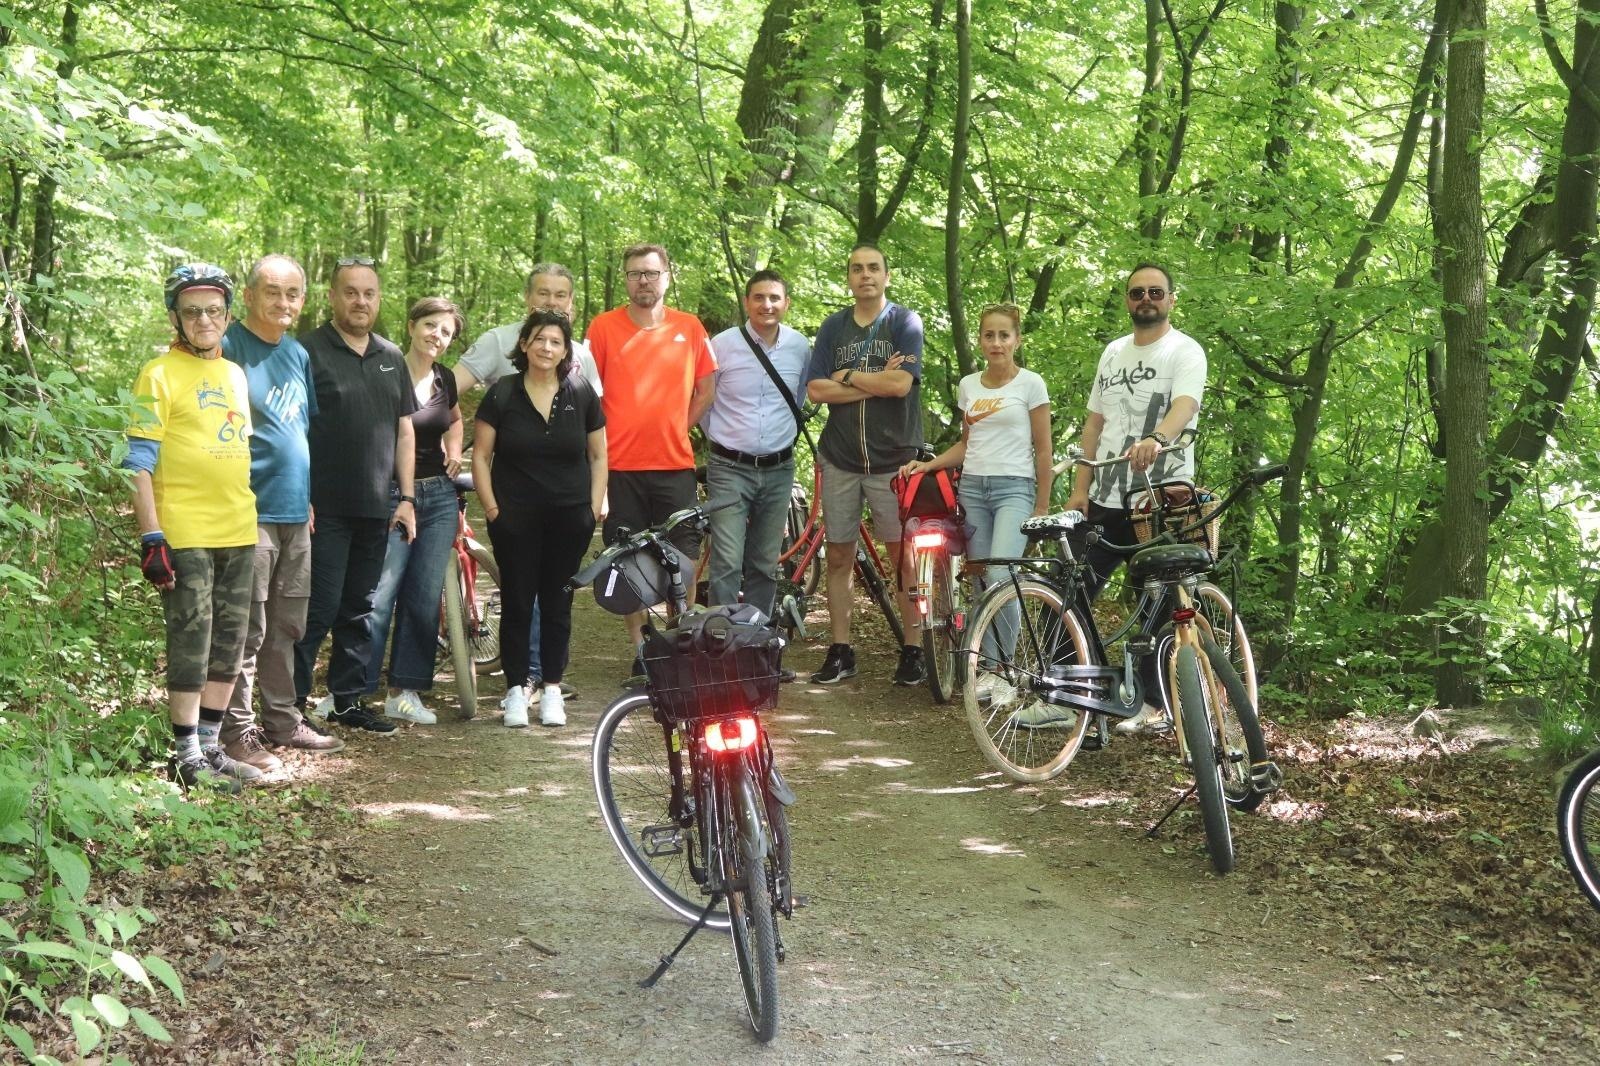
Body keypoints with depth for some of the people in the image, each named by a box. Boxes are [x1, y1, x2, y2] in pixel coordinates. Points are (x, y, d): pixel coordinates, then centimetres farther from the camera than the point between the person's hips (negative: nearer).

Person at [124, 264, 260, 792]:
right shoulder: (159, 376, -5)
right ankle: (188, 757, 5)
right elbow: (139, 465, -9)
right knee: (190, 647, -3)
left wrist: (255, 519, 18)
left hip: (239, 533, 7)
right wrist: (151, 538, -16)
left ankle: (210, 746, 21)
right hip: (184, 536, -6)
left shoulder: (236, 375, 15)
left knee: (228, 648, 11)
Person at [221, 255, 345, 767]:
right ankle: (238, 732, 2)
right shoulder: (231, 347, -9)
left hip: (294, 511, 8)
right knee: (247, 629, -4)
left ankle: (282, 720, 24)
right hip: (250, 512, -7)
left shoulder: (298, 354, 14)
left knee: (285, 626, 14)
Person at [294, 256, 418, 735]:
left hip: (375, 510, 6)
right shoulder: (309, 351, -5)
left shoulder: (391, 358, 13)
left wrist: (407, 497, 9)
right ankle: (290, 703, 2)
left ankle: (348, 699, 21)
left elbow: (404, 429, 16)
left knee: (360, 609, 12)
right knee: (319, 608, -6)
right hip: (324, 509, -6)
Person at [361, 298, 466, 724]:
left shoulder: (445, 380, 9)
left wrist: (454, 449, 10)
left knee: (424, 599, 6)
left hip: (439, 497, 6)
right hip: (392, 497, -6)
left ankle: (404, 693, 14)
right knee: (378, 598, -9)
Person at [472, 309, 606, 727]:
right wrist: (491, 507, -5)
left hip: (569, 517, 1)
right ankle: (515, 691, 10)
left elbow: (597, 456, 9)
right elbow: (480, 455, 1)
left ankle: (552, 690, 15)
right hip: (515, 518, -1)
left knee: (557, 602, 6)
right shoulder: (502, 394, -1)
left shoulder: (581, 394, 3)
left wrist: (594, 507, 1)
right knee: (517, 601, 2)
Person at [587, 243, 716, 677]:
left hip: (674, 464, 1)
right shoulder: (604, 327, 0)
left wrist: (675, 429, 6)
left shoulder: (690, 328, 6)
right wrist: (601, 441, -3)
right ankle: (641, 649, 16)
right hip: (620, 466, -1)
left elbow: (706, 389, 14)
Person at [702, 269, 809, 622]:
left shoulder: (800, 347, 2)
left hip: (778, 470, 3)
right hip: (730, 470, -3)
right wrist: (722, 440, 10)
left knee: (765, 566, 11)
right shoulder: (721, 345, -7)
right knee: (727, 565, -11)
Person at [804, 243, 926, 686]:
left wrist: (847, 376, -5)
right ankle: (840, 652, 13)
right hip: (840, 458, 3)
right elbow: (816, 390, -2)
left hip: (893, 458, -3)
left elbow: (901, 383, -14)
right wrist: (875, 382, -10)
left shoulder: (905, 321, -1)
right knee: (839, 557, 6)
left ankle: (913, 650, 6)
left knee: (904, 555, -1)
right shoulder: (833, 326, 9)